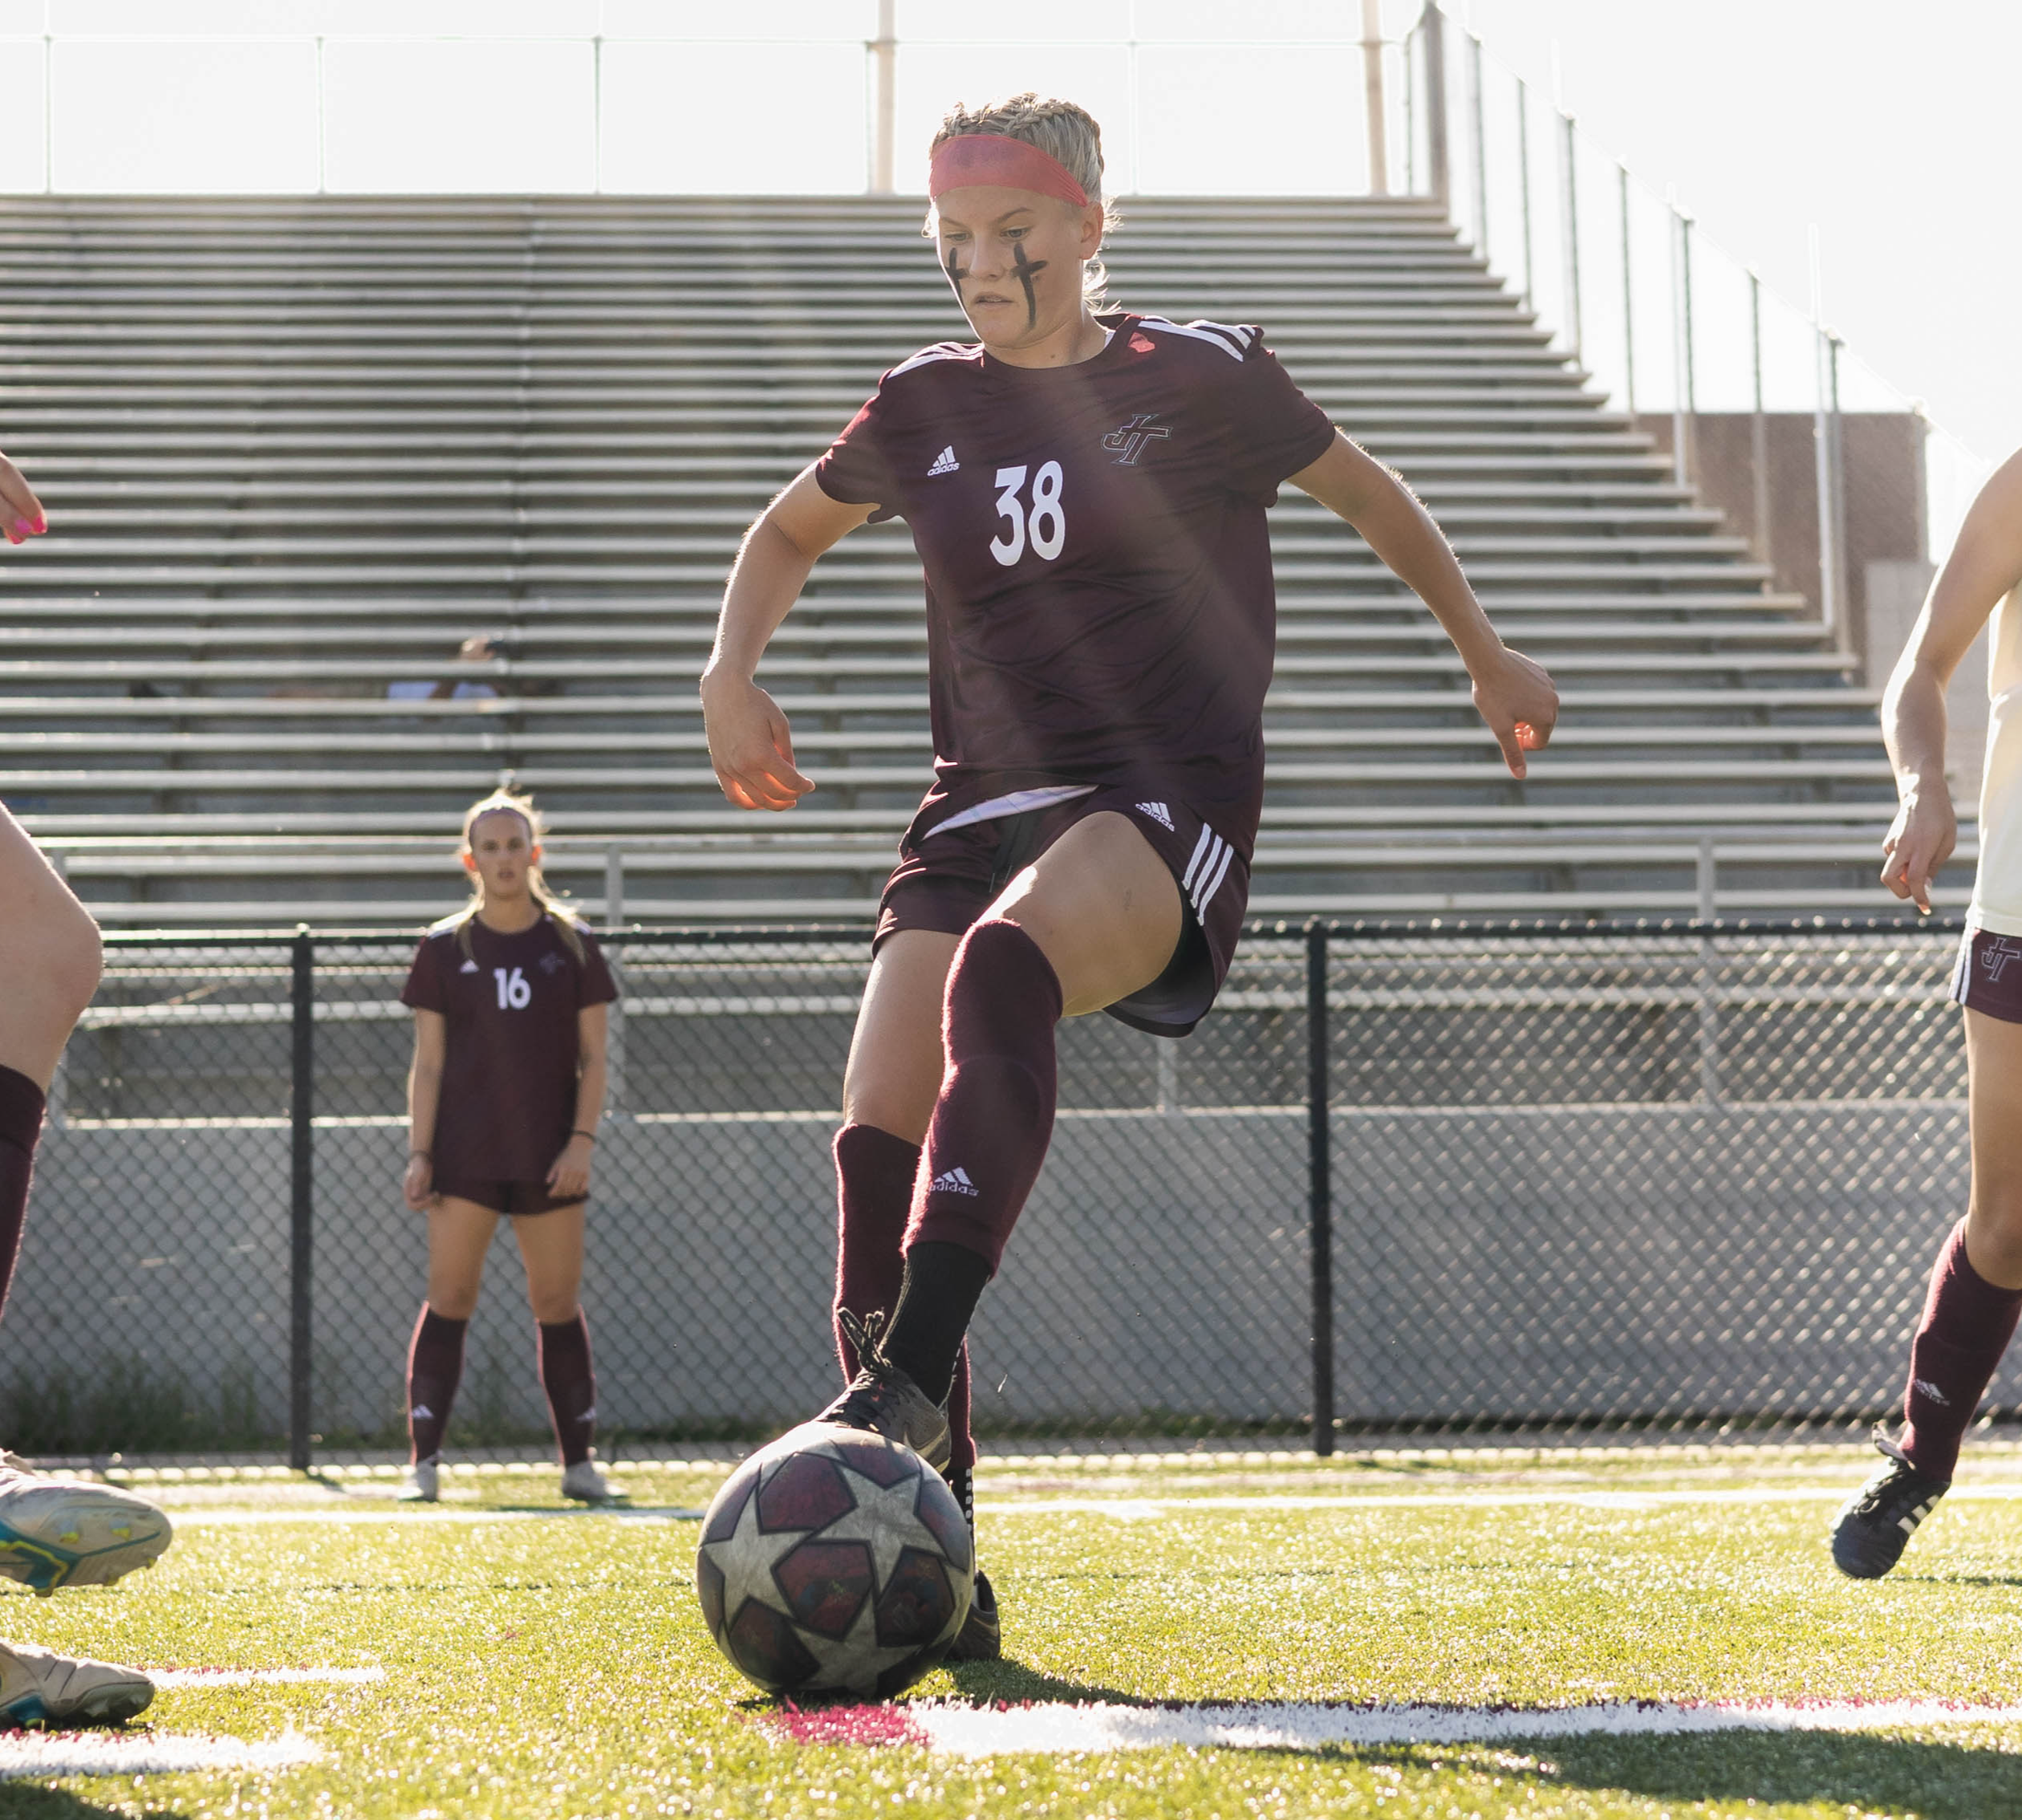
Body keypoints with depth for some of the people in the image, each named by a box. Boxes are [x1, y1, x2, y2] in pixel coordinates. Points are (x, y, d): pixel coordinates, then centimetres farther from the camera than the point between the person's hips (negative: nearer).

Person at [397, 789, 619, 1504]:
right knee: (449, 1299, -5)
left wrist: (582, 1140, -6)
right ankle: (423, 1460, -5)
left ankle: (579, 1461, 11)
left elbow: (592, 1057, 5)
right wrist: (419, 1153, -4)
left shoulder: (573, 946, 6)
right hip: (465, 1153, 0)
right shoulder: (444, 949, 5)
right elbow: (428, 1063, 4)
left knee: (558, 1305, 4)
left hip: (549, 1157, 1)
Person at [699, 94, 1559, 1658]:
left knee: (1004, 964, -38)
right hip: (980, 807, 4)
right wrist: (732, 675, 10)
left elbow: (1368, 494, 19)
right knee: (879, 1134, -17)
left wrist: (1487, 657, 27)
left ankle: (909, 1378, -47)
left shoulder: (1201, 377, 2)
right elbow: (789, 532, 29)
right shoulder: (928, 406, 12)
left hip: (1168, 798, -4)